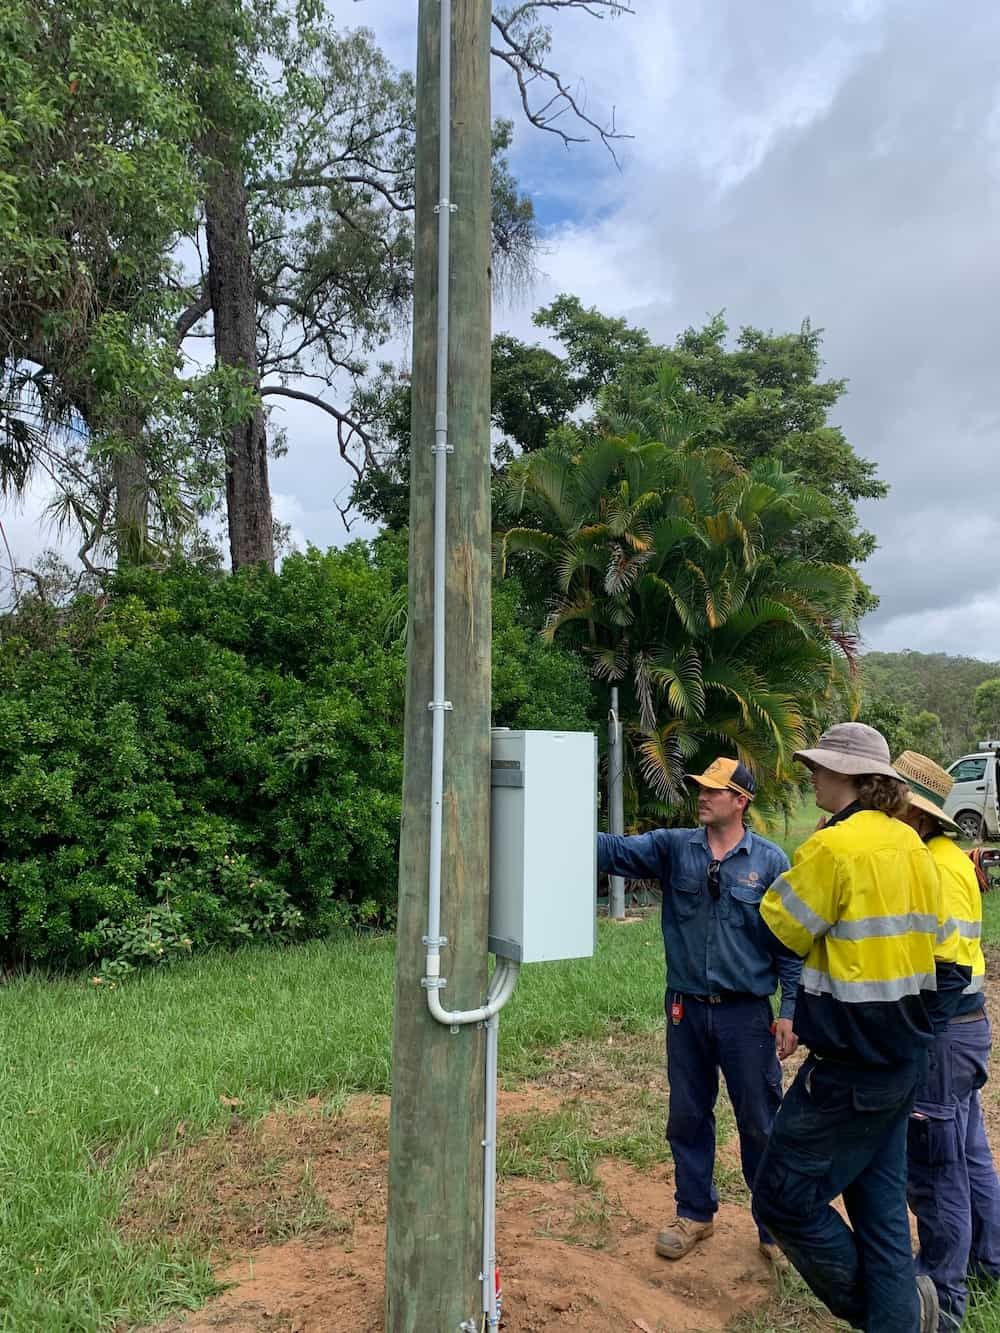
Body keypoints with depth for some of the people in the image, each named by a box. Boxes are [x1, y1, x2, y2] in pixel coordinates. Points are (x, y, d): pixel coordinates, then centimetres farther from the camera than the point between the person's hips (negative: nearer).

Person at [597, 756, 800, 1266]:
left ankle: (774, 1225, 29)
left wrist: (790, 1010, -5)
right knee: (687, 1118, 16)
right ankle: (694, 1213, 35)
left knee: (760, 1125, 9)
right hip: (686, 1010, 3)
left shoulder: (769, 861, -6)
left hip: (746, 1013, -2)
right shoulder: (673, 847, -1)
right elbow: (616, 851, -14)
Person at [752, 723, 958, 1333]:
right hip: (904, 1053, 9)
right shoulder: (912, 846, 6)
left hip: (852, 1060, -9)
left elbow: (784, 925, -8)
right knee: (880, 1196, 17)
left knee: (783, 1196, 4)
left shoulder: (834, 846, -19)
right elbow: (939, 943, 14)